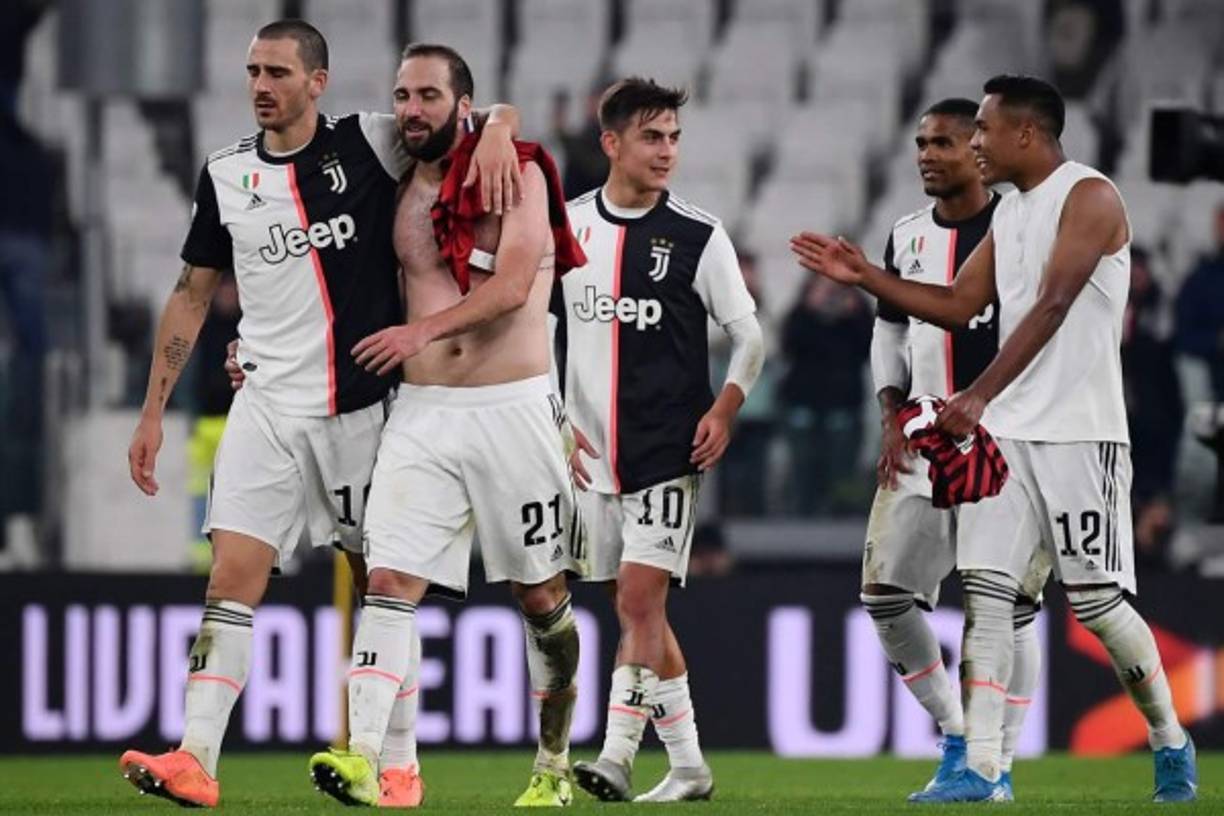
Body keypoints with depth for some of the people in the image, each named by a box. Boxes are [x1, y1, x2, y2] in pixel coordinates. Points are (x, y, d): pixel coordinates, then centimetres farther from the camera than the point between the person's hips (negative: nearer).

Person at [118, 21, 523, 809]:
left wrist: (495, 134, -20)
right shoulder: (227, 175, 5)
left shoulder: (371, 144, -3)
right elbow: (193, 295, 13)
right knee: (231, 579, -10)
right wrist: (152, 411, 11)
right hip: (268, 407, 1)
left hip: (366, 405, -1)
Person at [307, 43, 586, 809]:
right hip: (423, 409, 4)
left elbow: (513, 284, -16)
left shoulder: (517, 176, -4)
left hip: (514, 408, -4)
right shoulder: (400, 195, 11)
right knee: (391, 579, -12)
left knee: (542, 594, 6)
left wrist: (424, 329, -27)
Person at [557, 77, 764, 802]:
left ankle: (617, 756, -17)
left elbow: (749, 335, 1)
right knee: (637, 610, 8)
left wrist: (723, 411, -12)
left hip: (669, 450, -4)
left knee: (641, 598, -14)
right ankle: (688, 766, 17)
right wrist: (560, 424, 7)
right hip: (597, 455, 4)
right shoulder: (567, 226, 6)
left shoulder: (697, 235, -3)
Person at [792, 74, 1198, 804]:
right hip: (1009, 433, 8)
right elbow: (959, 306, 22)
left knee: (1099, 602, -3)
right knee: (986, 593, -1)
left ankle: (1171, 744, 16)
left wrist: (981, 396, -30)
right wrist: (866, 277, 13)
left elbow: (1051, 309, -22)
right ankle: (982, 770, -3)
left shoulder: (1089, 197, -12)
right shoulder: (1011, 213, 15)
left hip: (1079, 436, -8)